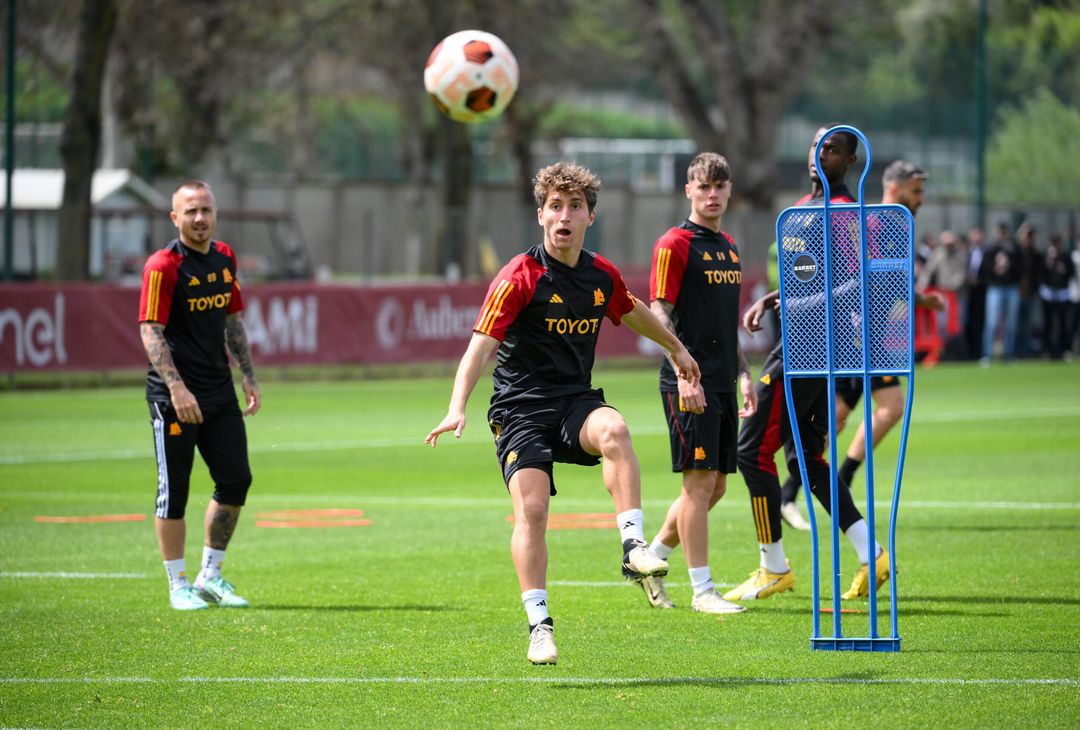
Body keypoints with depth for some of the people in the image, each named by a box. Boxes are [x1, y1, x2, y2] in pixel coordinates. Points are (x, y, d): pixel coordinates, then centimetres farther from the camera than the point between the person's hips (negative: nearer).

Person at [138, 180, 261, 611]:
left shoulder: (224, 258, 11)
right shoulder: (163, 266, -12)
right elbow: (151, 332, -16)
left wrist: (249, 377, 17)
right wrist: (177, 388, -25)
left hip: (219, 392, 7)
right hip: (174, 396, -7)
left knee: (236, 480, 6)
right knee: (174, 490, 0)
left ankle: (210, 576, 19)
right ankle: (178, 586, 8)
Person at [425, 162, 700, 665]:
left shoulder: (603, 276, 6)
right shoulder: (520, 277, -11)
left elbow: (634, 313, 30)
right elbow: (481, 344, -18)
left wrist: (675, 348, 46)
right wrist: (457, 408, -31)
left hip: (576, 401, 3)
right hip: (521, 409, -3)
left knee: (614, 430, -31)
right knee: (531, 507, -17)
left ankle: (634, 547, -30)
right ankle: (539, 625, -10)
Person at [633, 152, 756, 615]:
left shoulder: (728, 247, 17)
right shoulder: (675, 245, -7)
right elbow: (660, 316, -12)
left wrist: (743, 375, 19)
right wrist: (684, 374, -21)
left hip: (722, 384, 8)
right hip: (690, 382, -8)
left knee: (715, 485, 9)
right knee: (699, 481, -7)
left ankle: (651, 559, 24)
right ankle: (702, 590, -3)